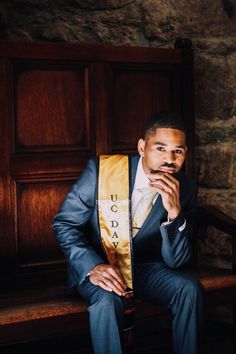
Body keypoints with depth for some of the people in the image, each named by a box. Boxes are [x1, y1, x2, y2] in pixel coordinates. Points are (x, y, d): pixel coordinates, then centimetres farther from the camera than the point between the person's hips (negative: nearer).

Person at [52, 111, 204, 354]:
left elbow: (176, 261, -11)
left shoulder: (185, 189, -10)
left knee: (189, 288, -22)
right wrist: (93, 266, -29)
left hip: (143, 266, 3)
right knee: (108, 299, -33)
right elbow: (64, 223, -12)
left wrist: (174, 212, -30)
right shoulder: (101, 170, -18)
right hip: (93, 264, -2)